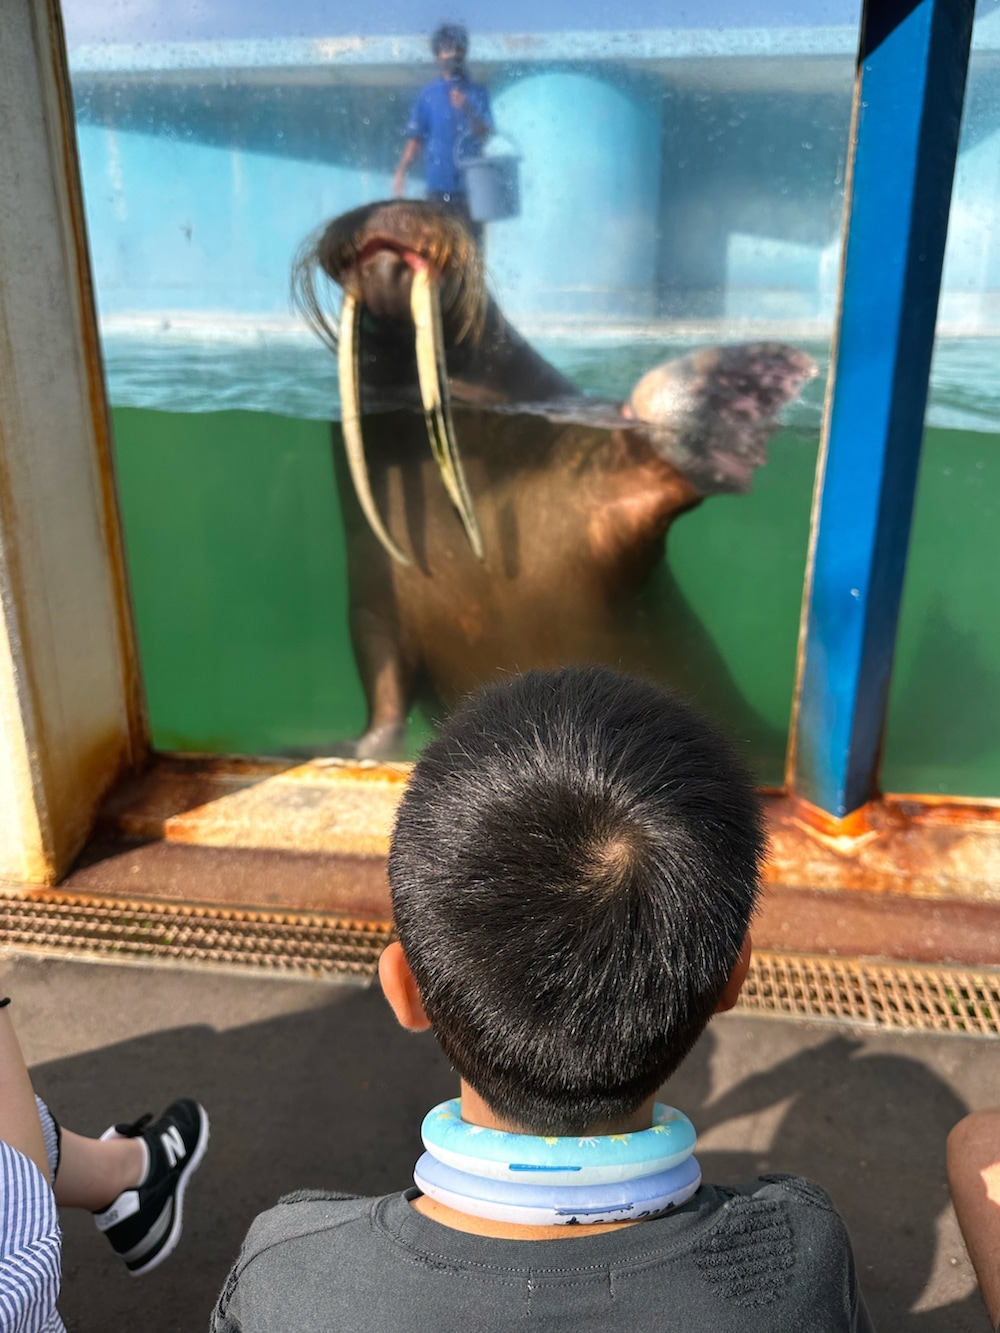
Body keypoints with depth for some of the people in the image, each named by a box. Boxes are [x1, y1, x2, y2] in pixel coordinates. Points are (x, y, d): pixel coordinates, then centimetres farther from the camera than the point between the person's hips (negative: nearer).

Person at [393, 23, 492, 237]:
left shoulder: (477, 93, 9)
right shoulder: (428, 95, 10)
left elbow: (486, 135, -1)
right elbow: (415, 138, 7)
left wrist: (468, 111, -19)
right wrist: (401, 172, -6)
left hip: (470, 184, 0)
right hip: (438, 186, 0)